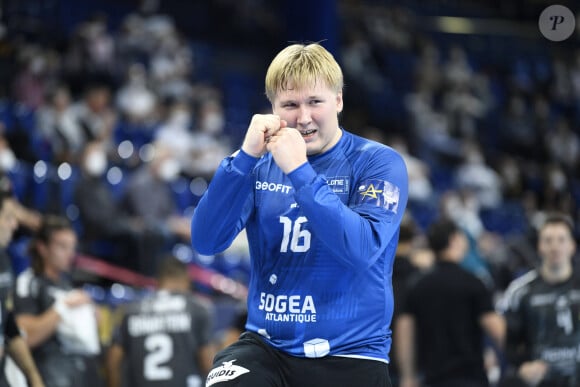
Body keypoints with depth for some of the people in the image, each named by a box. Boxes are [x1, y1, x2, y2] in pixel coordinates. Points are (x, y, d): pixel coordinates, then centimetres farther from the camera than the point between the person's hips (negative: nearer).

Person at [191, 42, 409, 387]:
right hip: (268, 346, 2)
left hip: (351, 356, -2)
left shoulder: (379, 162, -3)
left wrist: (299, 171, -22)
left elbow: (364, 251, -18)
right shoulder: (260, 164, 8)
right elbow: (206, 242, -4)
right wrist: (245, 158, -14)